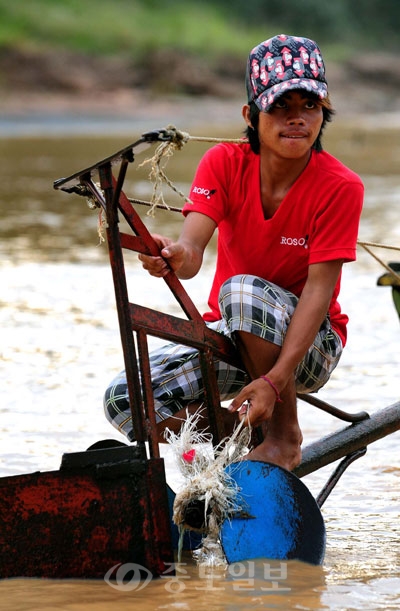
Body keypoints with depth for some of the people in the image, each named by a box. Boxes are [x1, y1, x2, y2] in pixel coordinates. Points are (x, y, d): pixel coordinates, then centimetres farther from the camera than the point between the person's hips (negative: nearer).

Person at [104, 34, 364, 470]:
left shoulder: (340, 187, -17)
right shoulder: (225, 164, -9)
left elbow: (318, 287, -23)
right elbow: (192, 247, -23)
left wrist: (275, 380, -36)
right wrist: (177, 257, -51)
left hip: (309, 344, -3)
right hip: (230, 336, 4)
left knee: (243, 289, -36)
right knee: (125, 400, -19)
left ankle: (284, 435, -17)